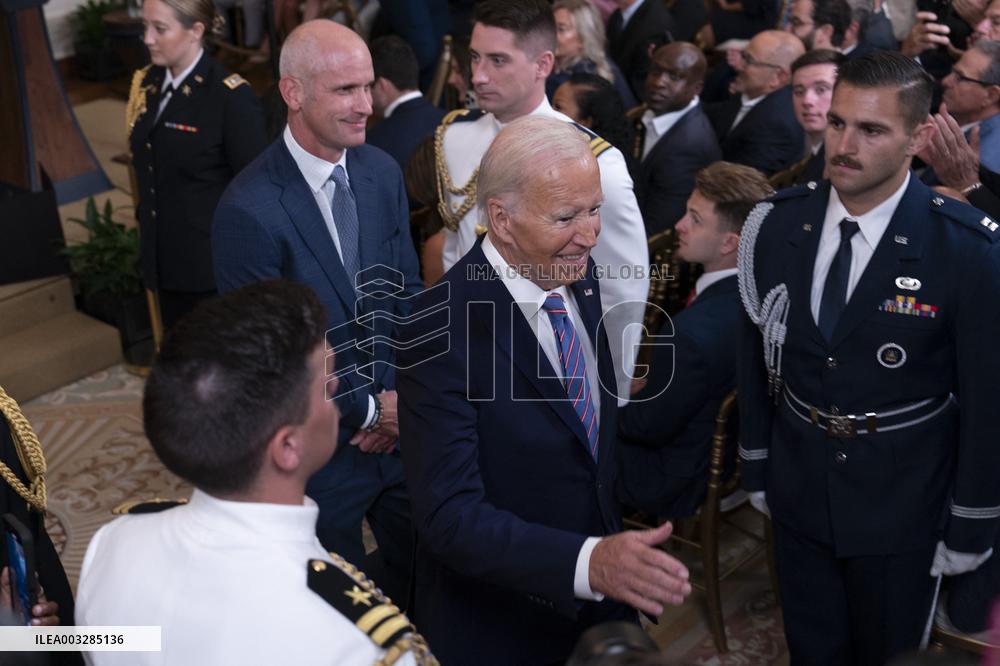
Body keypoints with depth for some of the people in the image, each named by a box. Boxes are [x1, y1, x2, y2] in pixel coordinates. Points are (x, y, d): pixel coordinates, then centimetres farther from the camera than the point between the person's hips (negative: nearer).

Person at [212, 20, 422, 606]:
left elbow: (407, 289, 4)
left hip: (399, 427, 6)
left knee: (419, 573, 23)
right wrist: (370, 408, -13)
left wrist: (400, 394, -9)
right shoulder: (250, 209, -23)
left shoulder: (382, 172, -3)